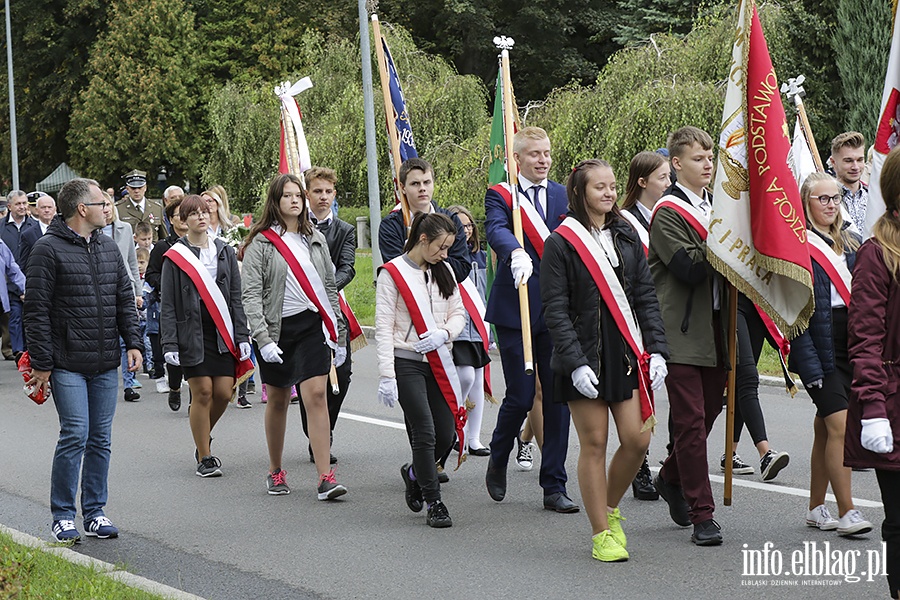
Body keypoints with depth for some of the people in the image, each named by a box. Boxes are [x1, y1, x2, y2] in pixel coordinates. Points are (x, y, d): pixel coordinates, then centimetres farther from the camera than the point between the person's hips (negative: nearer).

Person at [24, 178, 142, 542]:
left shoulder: (108, 248, 13)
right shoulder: (49, 249, -8)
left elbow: (125, 299, 18)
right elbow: (36, 310, -9)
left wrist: (132, 343, 7)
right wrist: (41, 363, -11)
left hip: (105, 364, 6)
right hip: (67, 364, -6)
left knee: (100, 438, 8)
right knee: (75, 434, -10)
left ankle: (95, 512, 16)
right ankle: (63, 517, 0)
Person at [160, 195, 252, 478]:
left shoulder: (225, 252, 10)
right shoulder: (175, 256, -1)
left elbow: (236, 297, 11)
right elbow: (167, 304, -2)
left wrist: (242, 335, 3)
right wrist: (169, 344, -10)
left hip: (223, 332, 3)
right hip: (192, 332, -3)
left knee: (224, 392, -1)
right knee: (202, 392, -6)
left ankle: (203, 439, 26)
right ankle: (205, 457, 7)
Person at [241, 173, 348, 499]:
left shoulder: (316, 239, 11)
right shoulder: (261, 243, -3)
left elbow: (329, 287, 15)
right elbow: (251, 294, -8)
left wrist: (339, 335, 13)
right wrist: (263, 339, -17)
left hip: (312, 325, 2)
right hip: (277, 328, -2)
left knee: (316, 395, -10)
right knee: (278, 400, 9)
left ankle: (325, 478, -14)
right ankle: (275, 471, 26)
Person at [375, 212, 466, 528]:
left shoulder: (443, 271, 13)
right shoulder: (392, 273, -6)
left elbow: (458, 313, 15)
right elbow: (383, 327, -9)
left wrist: (444, 333, -9)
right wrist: (386, 376, -15)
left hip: (438, 362, 6)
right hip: (406, 363, -6)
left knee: (446, 435, 3)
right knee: (425, 432, -11)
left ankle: (414, 473, 32)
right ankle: (434, 502, 0)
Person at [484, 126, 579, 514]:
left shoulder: (563, 196, 12)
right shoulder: (501, 195, 0)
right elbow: (497, 231, -21)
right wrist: (517, 254, -42)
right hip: (516, 309, -4)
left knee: (558, 397, 3)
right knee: (520, 397, -3)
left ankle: (554, 486, 11)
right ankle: (497, 462, 25)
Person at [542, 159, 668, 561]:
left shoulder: (626, 236, 12)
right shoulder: (561, 243, -4)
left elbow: (646, 297, 12)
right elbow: (555, 311, -7)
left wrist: (657, 350, 1)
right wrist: (575, 362, -16)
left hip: (627, 354, 4)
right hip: (585, 357, -4)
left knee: (637, 439, -1)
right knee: (594, 444, 0)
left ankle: (610, 509, 24)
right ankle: (601, 533, 10)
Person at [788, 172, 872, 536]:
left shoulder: (851, 244, 15)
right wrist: (809, 363, -17)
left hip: (850, 344, 6)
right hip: (819, 343, -6)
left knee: (825, 426, 12)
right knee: (840, 424, -14)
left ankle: (817, 508, 19)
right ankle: (846, 512, -12)